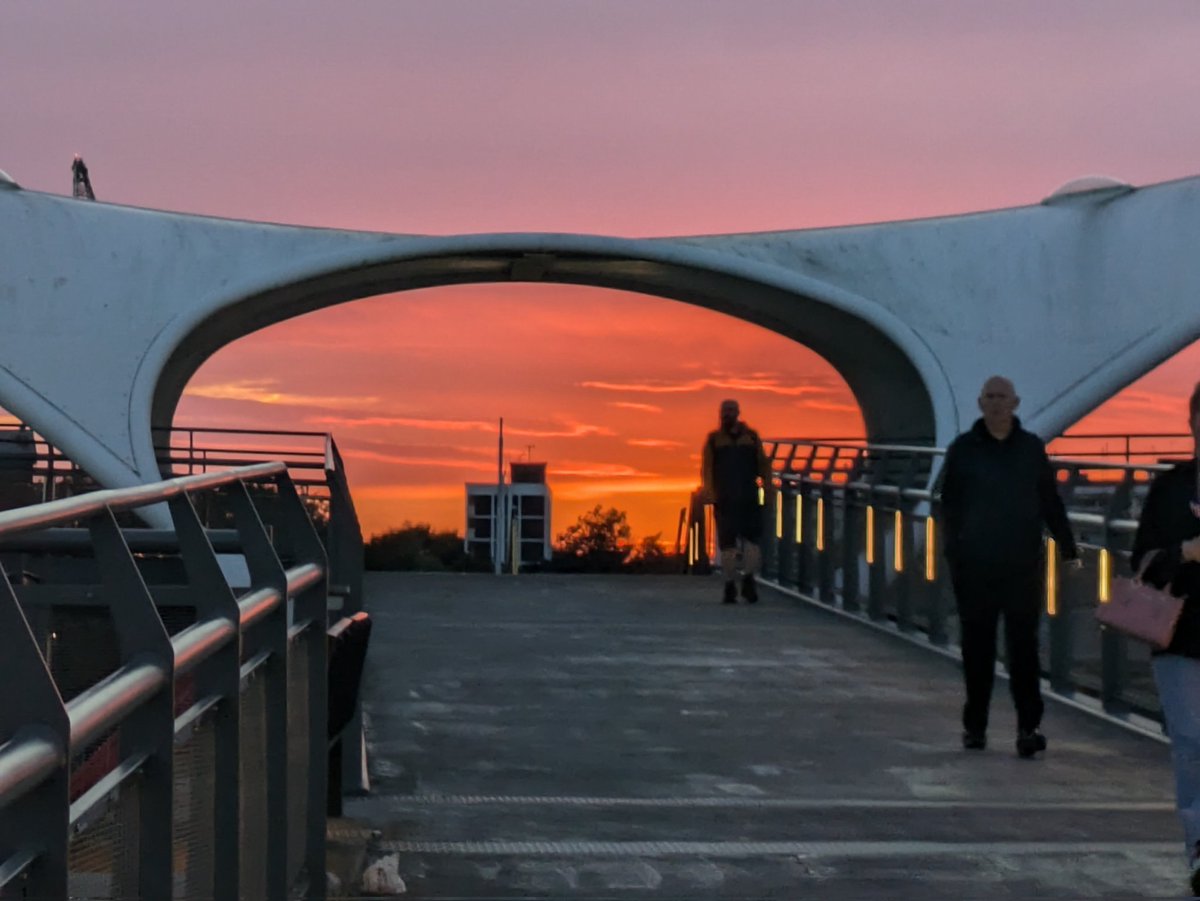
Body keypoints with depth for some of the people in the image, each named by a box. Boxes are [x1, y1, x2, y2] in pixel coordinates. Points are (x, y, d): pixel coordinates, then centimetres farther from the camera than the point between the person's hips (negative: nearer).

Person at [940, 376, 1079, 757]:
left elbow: (1050, 502, 8)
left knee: (1024, 646, -3)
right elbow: (949, 505, 3)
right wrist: (953, 550, -6)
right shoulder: (963, 449, 3)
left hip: (1023, 566, 0)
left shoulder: (1031, 447, 6)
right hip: (975, 567, 0)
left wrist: (1068, 548, 2)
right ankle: (974, 725, 16)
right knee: (977, 648, 7)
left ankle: (1029, 726, -2)